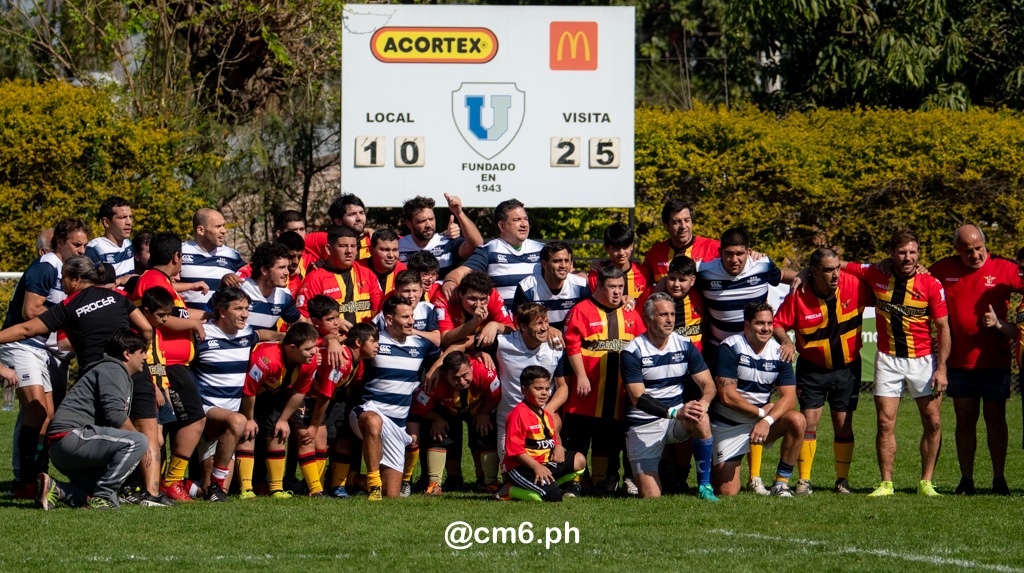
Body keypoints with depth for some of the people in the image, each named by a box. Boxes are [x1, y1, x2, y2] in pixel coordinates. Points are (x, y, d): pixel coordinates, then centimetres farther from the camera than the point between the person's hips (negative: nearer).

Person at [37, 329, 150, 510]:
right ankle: (101, 496, -22)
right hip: (71, 436, -11)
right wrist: (136, 434, -5)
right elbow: (115, 415, -18)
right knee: (137, 442, -26)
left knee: (112, 502, 7)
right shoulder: (113, 370, -5)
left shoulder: (122, 376, 28)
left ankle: (56, 489, 3)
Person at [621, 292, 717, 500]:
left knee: (700, 419, -34)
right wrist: (675, 412, -31)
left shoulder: (685, 346, 2)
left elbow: (708, 384, -1)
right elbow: (637, 398, -18)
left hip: (677, 417, 3)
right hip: (644, 424, -3)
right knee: (651, 496, -13)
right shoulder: (633, 352, -10)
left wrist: (703, 403, -26)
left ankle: (704, 485, -20)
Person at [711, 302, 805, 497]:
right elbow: (727, 396, -19)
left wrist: (767, 420, -26)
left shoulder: (778, 353, -1)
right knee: (727, 492, -12)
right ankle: (713, 471, 26)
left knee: (797, 421, -26)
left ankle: (781, 483, -14)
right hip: (728, 426, -4)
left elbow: (789, 397, -10)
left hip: (763, 420, 4)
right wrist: (761, 412, -15)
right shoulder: (731, 347, -13)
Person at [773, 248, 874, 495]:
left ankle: (843, 480, 14)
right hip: (812, 368, -1)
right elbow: (778, 324, -9)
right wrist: (786, 342, -26)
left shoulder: (853, 285, -12)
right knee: (809, 420, -7)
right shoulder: (799, 296, -16)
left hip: (847, 366, 1)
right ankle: (804, 480, -1)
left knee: (843, 425, 3)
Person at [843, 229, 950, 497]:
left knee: (933, 422, -2)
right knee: (885, 422, -4)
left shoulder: (931, 284, -9)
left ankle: (926, 482, 8)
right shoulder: (875, 275, -4)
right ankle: (886, 483, 3)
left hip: (923, 358, -1)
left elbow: (943, 327, -5)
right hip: (888, 358, 1)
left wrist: (941, 368, -9)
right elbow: (838, 266, 11)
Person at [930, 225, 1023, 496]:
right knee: (965, 420, 6)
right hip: (960, 360, 2)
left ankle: (999, 479, 8)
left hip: (994, 359, -2)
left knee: (995, 418, 1)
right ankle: (966, 480, 12)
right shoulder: (943, 270, 5)